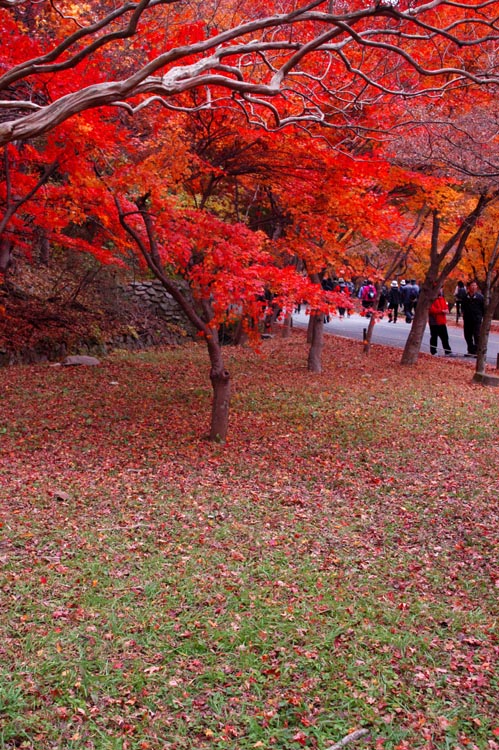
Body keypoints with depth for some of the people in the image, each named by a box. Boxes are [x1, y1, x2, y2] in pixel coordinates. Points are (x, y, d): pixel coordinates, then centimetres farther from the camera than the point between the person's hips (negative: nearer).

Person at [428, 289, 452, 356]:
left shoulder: (442, 299, 13)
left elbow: (446, 306, 18)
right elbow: (431, 309, -19)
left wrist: (446, 310, -6)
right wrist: (441, 311, -19)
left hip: (442, 322, 7)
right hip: (434, 322, -7)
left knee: (445, 337, 7)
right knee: (434, 337, 3)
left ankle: (448, 352, 10)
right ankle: (433, 352, 11)